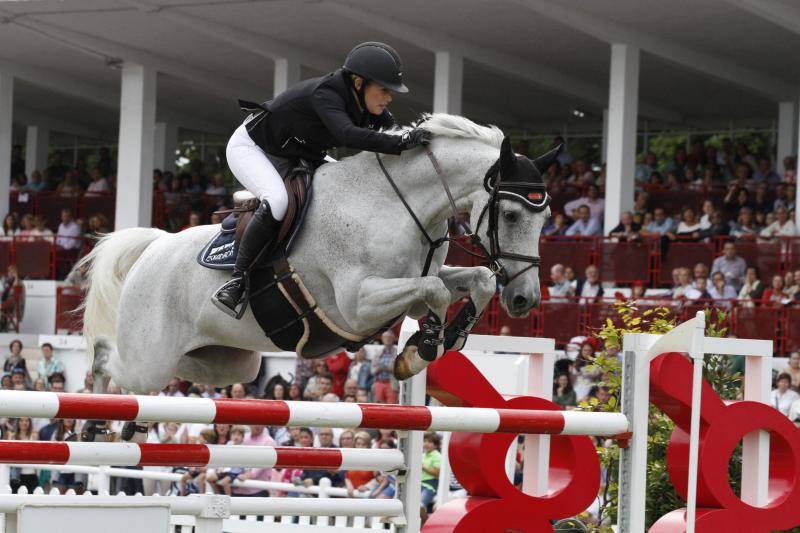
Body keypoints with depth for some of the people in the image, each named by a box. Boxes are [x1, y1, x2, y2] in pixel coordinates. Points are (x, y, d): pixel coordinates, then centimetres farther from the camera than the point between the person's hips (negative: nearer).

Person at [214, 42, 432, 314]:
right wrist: (401, 142, -60)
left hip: (294, 158, 9)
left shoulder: (364, 103, -10)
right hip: (249, 147, -9)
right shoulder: (324, 94, -35)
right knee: (276, 201, -35)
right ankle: (237, 280, -27)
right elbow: (347, 135, -52)